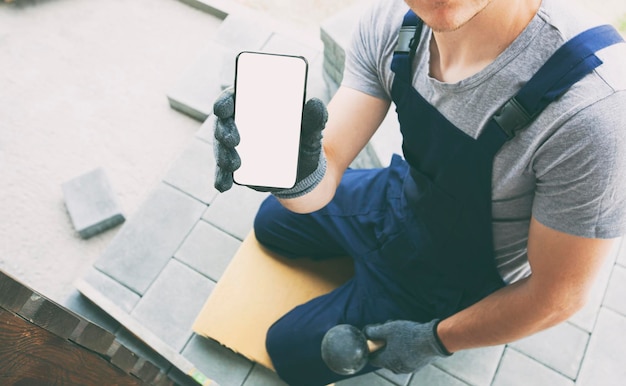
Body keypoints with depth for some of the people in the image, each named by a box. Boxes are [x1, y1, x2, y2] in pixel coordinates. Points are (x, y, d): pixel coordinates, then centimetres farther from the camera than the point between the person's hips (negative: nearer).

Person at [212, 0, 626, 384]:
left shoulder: (592, 108, -39)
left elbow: (557, 296, -25)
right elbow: (324, 176, -21)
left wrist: (436, 341, -11)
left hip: (449, 281, -5)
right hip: (398, 198, 5)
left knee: (290, 351, 10)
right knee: (271, 222, 24)